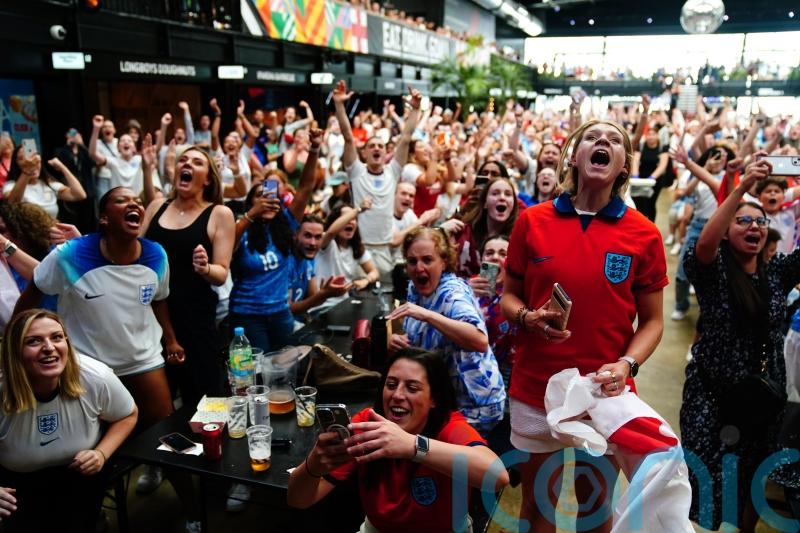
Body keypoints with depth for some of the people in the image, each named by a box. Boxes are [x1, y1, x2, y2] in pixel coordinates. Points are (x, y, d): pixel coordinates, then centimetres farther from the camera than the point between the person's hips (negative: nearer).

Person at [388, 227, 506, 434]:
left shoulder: (453, 292, -23)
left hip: (471, 404, -7)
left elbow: (480, 342, -40)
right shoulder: (415, 289, -1)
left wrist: (427, 315, -45)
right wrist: (399, 340, -9)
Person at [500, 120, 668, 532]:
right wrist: (527, 318, -16)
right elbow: (508, 296, 5)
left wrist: (626, 365, -16)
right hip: (536, 387, 0)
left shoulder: (644, 234, -4)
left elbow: (652, 320, 1)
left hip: (606, 392, 0)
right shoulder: (533, 221, -3)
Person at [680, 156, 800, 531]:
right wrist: (743, 186, -33)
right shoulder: (712, 271, -7)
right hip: (712, 393, -4)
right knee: (705, 481, -1)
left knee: (752, 479, 19)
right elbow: (703, 244, -28)